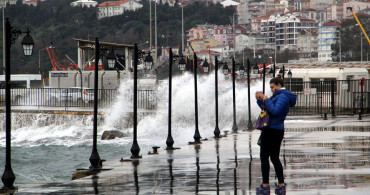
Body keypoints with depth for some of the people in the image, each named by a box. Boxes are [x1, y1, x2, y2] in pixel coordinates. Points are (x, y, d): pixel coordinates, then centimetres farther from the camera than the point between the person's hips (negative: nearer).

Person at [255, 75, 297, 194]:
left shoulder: (283, 96, -13)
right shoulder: (279, 96, 18)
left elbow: (275, 111, -25)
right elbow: (267, 107, 23)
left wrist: (266, 99, -15)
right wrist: (260, 100, 7)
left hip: (271, 130, -10)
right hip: (278, 131, 10)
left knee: (264, 157, -4)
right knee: (275, 158, 13)